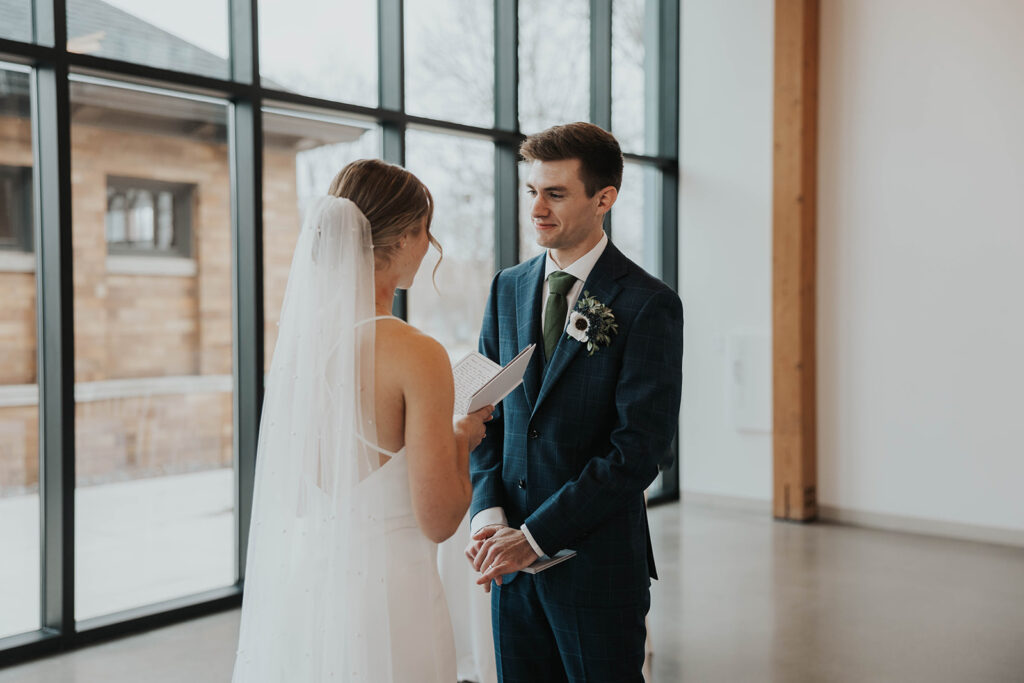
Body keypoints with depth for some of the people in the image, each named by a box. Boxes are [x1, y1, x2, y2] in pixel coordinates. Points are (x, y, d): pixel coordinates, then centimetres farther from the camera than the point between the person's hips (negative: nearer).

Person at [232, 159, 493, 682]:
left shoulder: (296, 334, -1)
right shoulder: (417, 355, -20)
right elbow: (438, 519, -17)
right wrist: (463, 440, 1)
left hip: (294, 580, 6)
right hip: (380, 590, -6)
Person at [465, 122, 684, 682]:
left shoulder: (649, 305, -11)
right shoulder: (508, 288, 7)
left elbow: (640, 447, -16)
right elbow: (486, 412, 9)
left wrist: (535, 534, -16)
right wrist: (488, 513, -7)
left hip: (598, 561, -5)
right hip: (513, 556, 5)